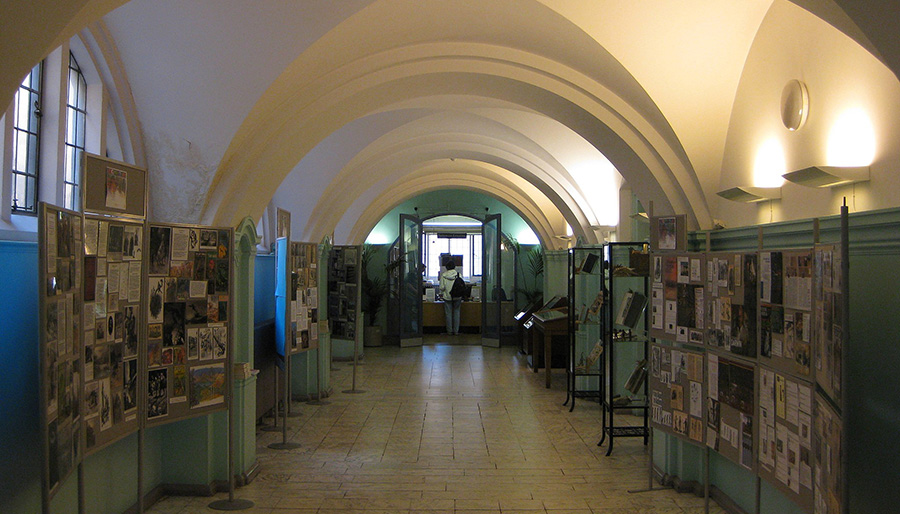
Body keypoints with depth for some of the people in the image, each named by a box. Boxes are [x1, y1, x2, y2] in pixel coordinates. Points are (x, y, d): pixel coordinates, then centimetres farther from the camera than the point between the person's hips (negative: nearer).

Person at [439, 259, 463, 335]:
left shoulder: (443, 275, -6)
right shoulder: (458, 274, -5)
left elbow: (442, 287, -7)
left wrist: (442, 293, 14)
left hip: (447, 297, -1)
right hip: (457, 297, 1)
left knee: (448, 314, 7)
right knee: (456, 313, 9)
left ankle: (450, 331, 11)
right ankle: (456, 331, 11)